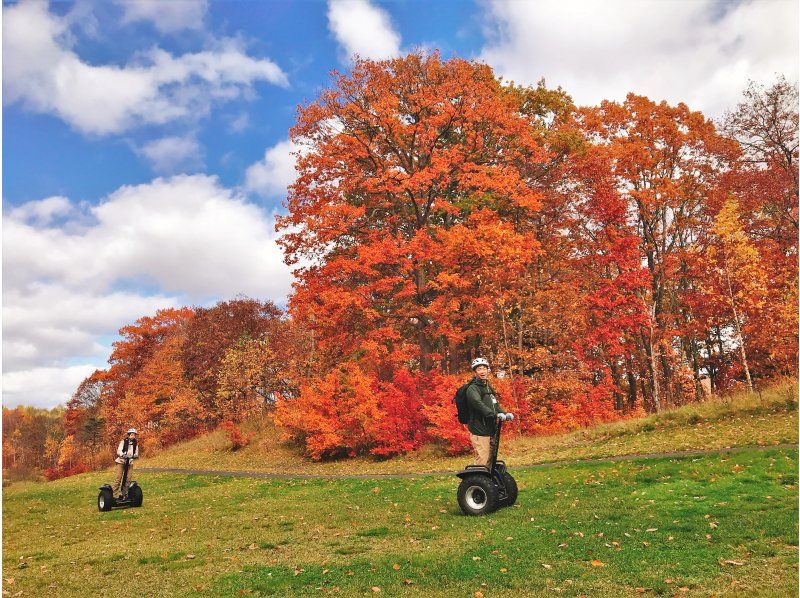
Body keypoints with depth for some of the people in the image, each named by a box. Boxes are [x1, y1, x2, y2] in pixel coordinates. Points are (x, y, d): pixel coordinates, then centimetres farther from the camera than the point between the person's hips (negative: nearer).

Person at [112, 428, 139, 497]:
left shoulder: (135, 444, 9)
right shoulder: (123, 441, -1)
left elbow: (136, 453, 7)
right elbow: (119, 451, -11)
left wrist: (133, 455, -17)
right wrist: (123, 455, -31)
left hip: (130, 463, 3)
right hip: (121, 461, -3)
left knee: (128, 479, 0)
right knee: (118, 478, -9)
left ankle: (125, 494, 8)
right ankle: (113, 493, -5)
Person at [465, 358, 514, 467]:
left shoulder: (488, 387, 19)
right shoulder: (472, 388, -10)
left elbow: (495, 404, 13)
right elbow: (478, 404, -27)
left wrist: (505, 413, -6)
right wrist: (495, 415, -37)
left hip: (490, 430, 9)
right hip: (479, 431, -9)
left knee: (490, 461, 14)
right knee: (481, 463, -11)